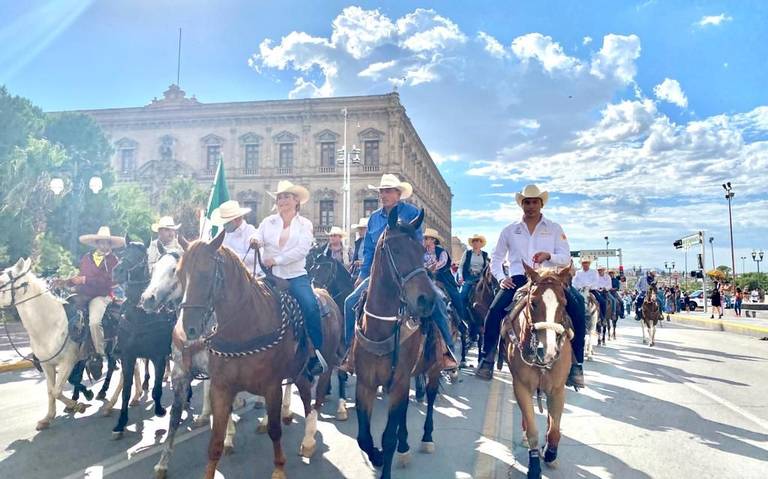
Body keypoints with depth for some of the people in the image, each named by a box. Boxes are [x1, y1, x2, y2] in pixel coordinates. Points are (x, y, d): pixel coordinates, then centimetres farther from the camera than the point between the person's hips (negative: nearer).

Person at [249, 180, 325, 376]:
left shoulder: (305, 224, 7)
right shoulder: (268, 222, 13)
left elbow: (302, 249, -8)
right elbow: (258, 239, -1)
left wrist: (277, 260, -16)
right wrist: (255, 241, -26)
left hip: (296, 275, -2)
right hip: (270, 276, 3)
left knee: (310, 306, -24)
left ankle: (317, 354, -13)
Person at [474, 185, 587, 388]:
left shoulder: (554, 228, 12)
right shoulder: (509, 231, 14)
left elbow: (566, 259, 5)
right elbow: (496, 259, 18)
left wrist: (548, 256, -18)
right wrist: (501, 277, -2)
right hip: (518, 279, 0)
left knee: (577, 309, -23)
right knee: (495, 311, -26)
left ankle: (575, 365, -13)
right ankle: (487, 360, -13)